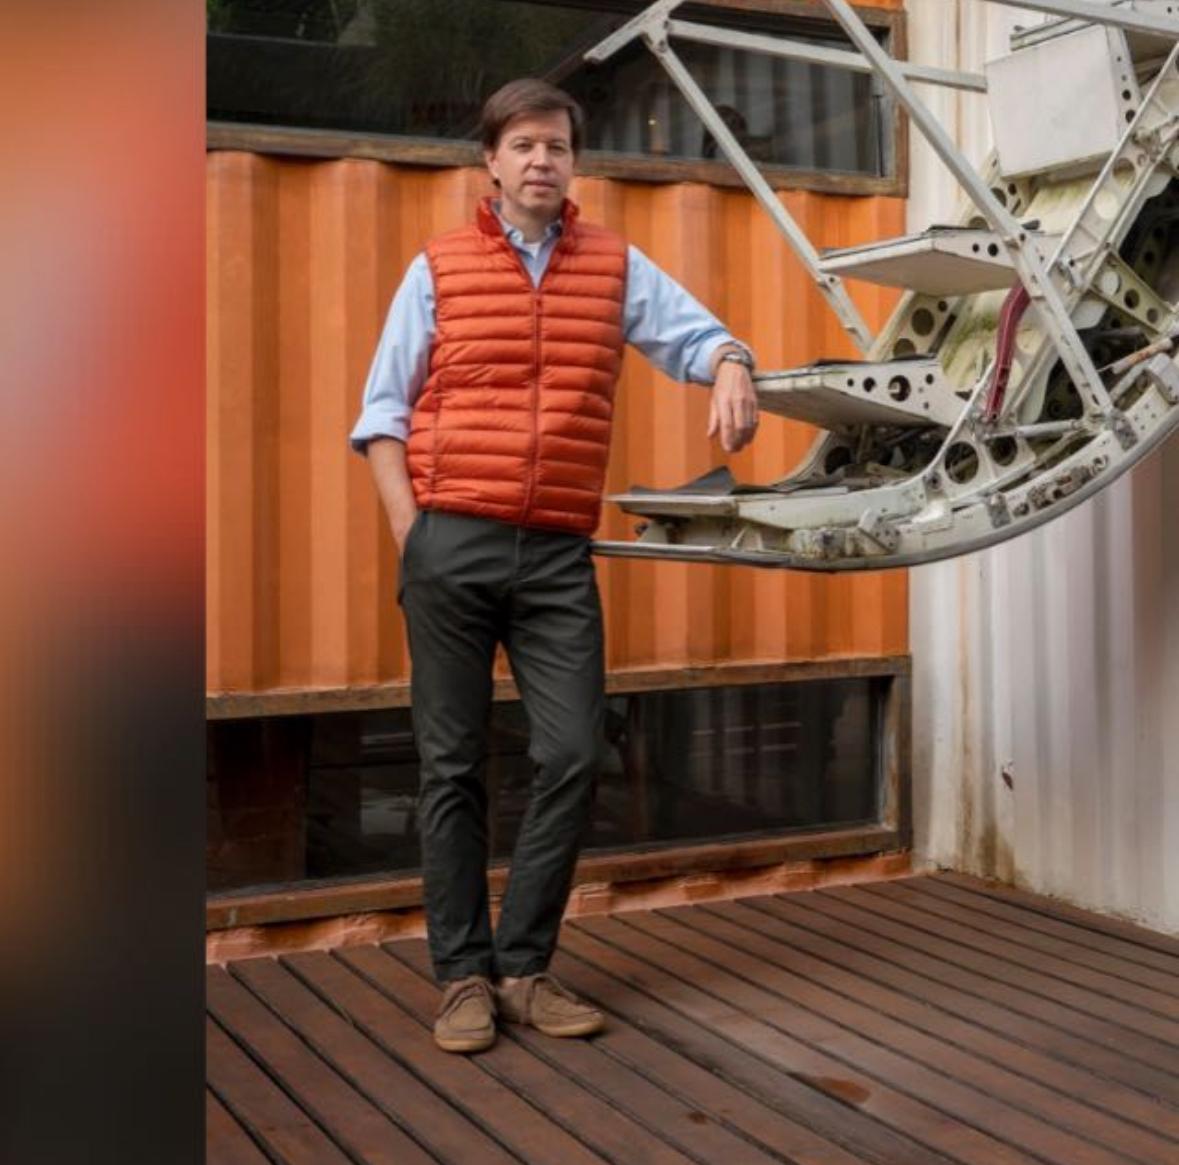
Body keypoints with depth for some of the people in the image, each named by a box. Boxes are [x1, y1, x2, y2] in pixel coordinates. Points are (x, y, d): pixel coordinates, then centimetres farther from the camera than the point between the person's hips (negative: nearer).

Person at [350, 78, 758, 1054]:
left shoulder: (616, 267, 11)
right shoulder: (438, 269, 7)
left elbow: (695, 334, 1)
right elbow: (383, 411, 6)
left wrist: (731, 369, -23)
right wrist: (409, 527, -4)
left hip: (559, 553, 1)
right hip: (453, 543, -1)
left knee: (574, 755, -4)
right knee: (454, 765, 3)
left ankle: (523, 966, 13)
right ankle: (465, 975, 15)